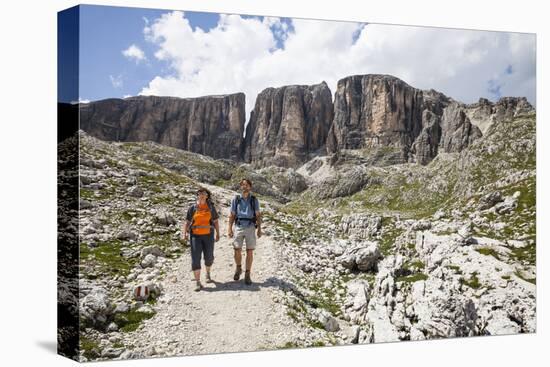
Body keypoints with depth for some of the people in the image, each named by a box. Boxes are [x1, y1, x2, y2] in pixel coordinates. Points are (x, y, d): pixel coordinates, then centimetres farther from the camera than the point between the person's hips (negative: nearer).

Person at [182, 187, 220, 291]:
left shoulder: (211, 207, 2)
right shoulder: (192, 208, -1)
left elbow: (215, 221, 5)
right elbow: (187, 222, 0)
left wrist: (218, 234, -2)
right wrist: (184, 233, -14)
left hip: (208, 235, 1)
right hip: (195, 236, -1)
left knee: (209, 257, 8)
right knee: (196, 258, -9)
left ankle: (208, 273, 39)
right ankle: (197, 283, -6)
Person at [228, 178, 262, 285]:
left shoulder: (254, 200, 3)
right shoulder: (236, 199, 3)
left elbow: (258, 215, 4)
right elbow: (232, 215, 5)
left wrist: (259, 229, -4)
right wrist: (230, 229, -2)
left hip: (250, 228, 0)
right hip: (239, 227, 0)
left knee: (250, 252, -1)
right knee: (237, 250, -5)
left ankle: (247, 275, 9)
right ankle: (238, 269, 23)